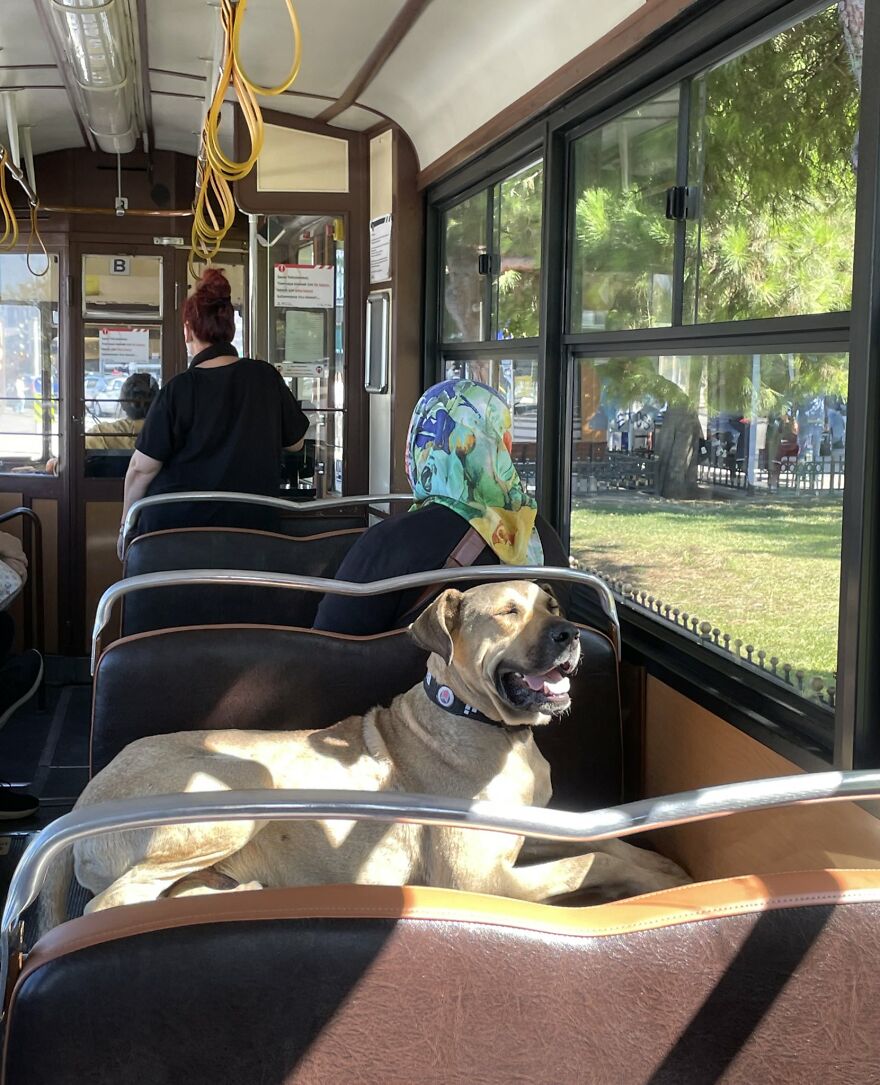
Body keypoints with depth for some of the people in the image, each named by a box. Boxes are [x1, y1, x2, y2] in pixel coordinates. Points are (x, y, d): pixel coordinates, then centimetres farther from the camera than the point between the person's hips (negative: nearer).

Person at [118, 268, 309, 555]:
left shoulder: (178, 390, -12)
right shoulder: (267, 378, -1)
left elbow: (142, 469, -8)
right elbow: (295, 442, 13)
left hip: (176, 526, -3)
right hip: (251, 525, 3)